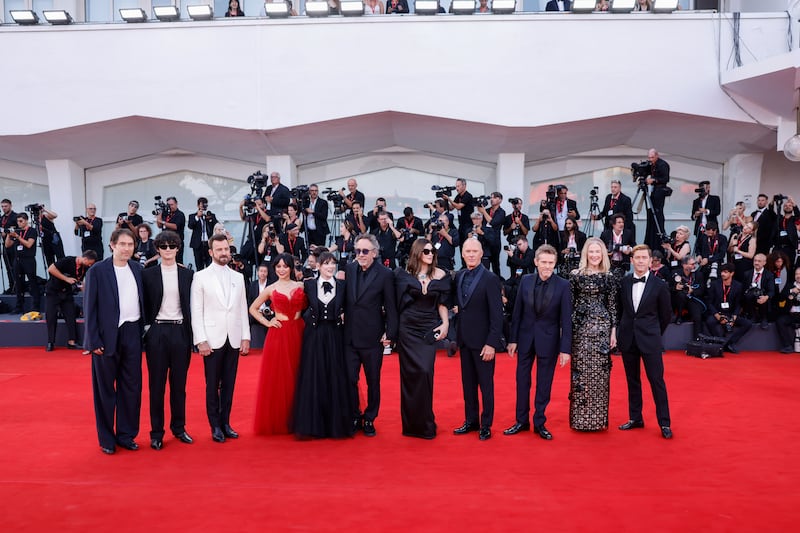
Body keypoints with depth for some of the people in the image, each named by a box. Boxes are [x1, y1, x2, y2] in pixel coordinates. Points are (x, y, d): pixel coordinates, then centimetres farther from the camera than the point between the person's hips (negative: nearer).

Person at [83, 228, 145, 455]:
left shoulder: (138, 269, 7)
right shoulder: (97, 271, -4)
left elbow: (142, 302, 9)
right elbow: (90, 307, -5)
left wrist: (144, 331, 2)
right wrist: (94, 340, -10)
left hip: (132, 334, 4)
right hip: (107, 336, -4)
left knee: (132, 387, 9)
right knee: (105, 389, 6)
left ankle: (126, 435, 21)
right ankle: (107, 439, 19)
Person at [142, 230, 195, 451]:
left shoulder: (188, 274, 5)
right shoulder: (148, 274, 3)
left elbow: (191, 306, 5)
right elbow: (145, 306, 5)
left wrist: (191, 334, 1)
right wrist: (146, 330, -3)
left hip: (180, 331, 1)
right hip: (157, 332, -1)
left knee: (179, 383, 9)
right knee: (156, 384, 5)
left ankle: (179, 428, 22)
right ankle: (156, 432, 14)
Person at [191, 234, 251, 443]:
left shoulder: (238, 277, 11)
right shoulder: (201, 277, 0)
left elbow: (243, 309, 11)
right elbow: (196, 311, -3)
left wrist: (246, 337, 4)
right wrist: (201, 340, -10)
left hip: (234, 340, 3)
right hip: (212, 340, -3)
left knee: (229, 384, 8)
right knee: (212, 385, 3)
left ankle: (225, 422, 18)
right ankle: (215, 426, 14)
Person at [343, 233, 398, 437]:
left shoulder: (385, 274, -8)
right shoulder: (349, 270, 3)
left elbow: (391, 307, -7)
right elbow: (345, 300, 9)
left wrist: (390, 333, -9)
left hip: (372, 337, -3)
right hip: (349, 336, 3)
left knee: (373, 381, 10)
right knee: (349, 379, 7)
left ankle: (369, 419, 26)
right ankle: (354, 417, 24)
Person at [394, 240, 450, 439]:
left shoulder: (439, 275, 3)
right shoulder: (405, 274, 1)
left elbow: (442, 302, 8)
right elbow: (398, 301, 2)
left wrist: (445, 323, -4)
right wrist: (393, 329, -5)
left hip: (429, 329, 0)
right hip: (407, 328, 0)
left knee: (425, 372, -9)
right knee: (410, 373, 3)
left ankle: (425, 423, 5)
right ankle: (410, 423, 14)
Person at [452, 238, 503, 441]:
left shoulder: (490, 279, -12)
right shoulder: (459, 276, 7)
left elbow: (497, 315, -14)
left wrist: (491, 343, -18)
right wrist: (456, 308, 1)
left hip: (482, 340, -6)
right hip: (464, 339, 6)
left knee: (485, 384, 5)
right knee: (468, 383, 14)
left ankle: (486, 425, 17)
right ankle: (471, 421, 26)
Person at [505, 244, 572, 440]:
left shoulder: (563, 285, -10)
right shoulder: (526, 281, -3)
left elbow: (566, 319, -11)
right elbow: (517, 312, 2)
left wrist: (565, 348, -13)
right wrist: (513, 339, 1)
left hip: (548, 339, -2)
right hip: (526, 337, 3)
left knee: (544, 384, 8)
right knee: (522, 381, 10)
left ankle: (539, 423, 23)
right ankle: (522, 421, 24)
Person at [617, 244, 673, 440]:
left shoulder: (659, 285, -5)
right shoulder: (623, 282, 2)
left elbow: (666, 315, 5)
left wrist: (654, 333, 9)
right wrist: (623, 330, 10)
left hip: (649, 340, -3)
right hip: (628, 339, 3)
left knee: (657, 380, 0)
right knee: (632, 380, 11)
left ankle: (665, 423, 9)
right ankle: (635, 418, 22)